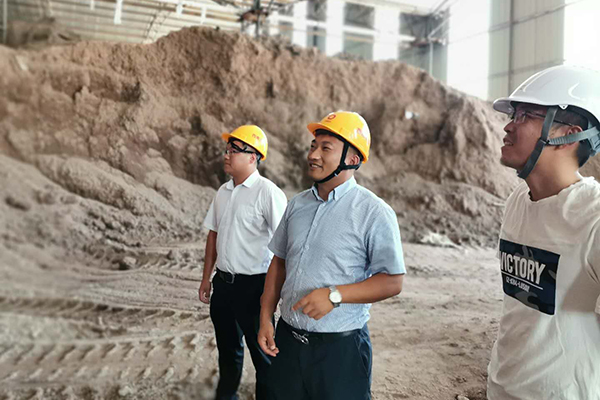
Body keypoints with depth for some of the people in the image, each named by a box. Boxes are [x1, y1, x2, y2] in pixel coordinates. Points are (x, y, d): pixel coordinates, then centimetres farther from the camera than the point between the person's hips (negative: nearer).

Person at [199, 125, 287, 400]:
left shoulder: (268, 193, -16)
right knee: (227, 346, 23)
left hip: (253, 284, -6)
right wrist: (206, 278, 15)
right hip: (223, 282, 7)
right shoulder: (223, 192, 6)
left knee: (262, 351, 10)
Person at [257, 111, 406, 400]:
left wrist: (334, 295, -22)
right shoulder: (297, 204, 5)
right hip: (287, 340, 5)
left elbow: (392, 282, -13)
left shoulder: (375, 213, -13)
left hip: (340, 347, -5)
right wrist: (266, 317, 7)